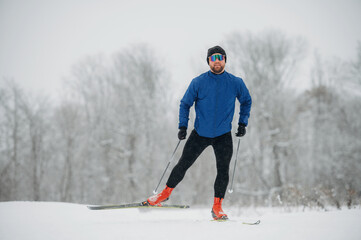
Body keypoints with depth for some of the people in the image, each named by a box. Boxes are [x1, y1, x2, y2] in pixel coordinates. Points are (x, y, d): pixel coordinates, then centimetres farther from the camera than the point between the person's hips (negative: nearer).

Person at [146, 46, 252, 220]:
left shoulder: (236, 83, -3)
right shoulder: (198, 82, -6)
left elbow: (246, 101, 13)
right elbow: (185, 104, 3)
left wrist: (243, 123, 5)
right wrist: (183, 126, -5)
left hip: (223, 135, 0)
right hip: (200, 133, 0)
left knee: (223, 171, -8)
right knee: (183, 164, 5)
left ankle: (217, 207, 3)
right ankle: (165, 193, 22)